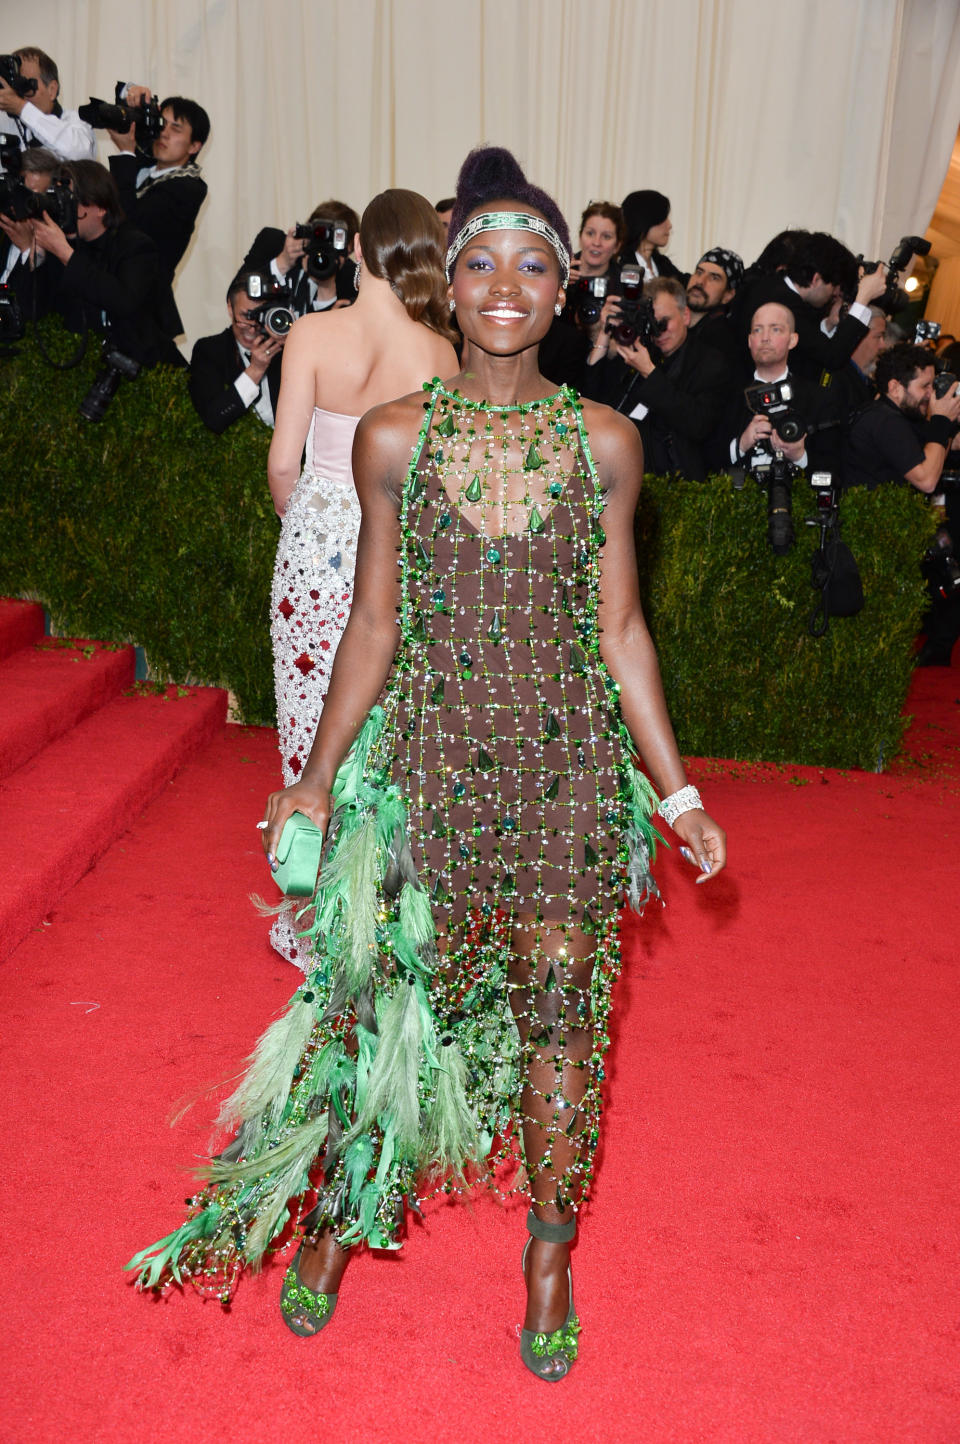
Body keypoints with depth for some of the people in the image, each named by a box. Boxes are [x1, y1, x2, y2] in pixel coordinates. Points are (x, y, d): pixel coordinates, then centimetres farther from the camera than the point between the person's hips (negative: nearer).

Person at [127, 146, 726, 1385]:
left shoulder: (603, 442, -1)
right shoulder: (393, 438, -2)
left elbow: (619, 628, 3)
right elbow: (373, 621, 3)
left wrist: (676, 791, 4)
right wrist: (316, 778, 4)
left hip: (566, 765, 1)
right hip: (428, 752, 0)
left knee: (560, 1011, 9)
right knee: (391, 992, 11)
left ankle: (549, 1256, 33)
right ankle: (336, 1216, 38)